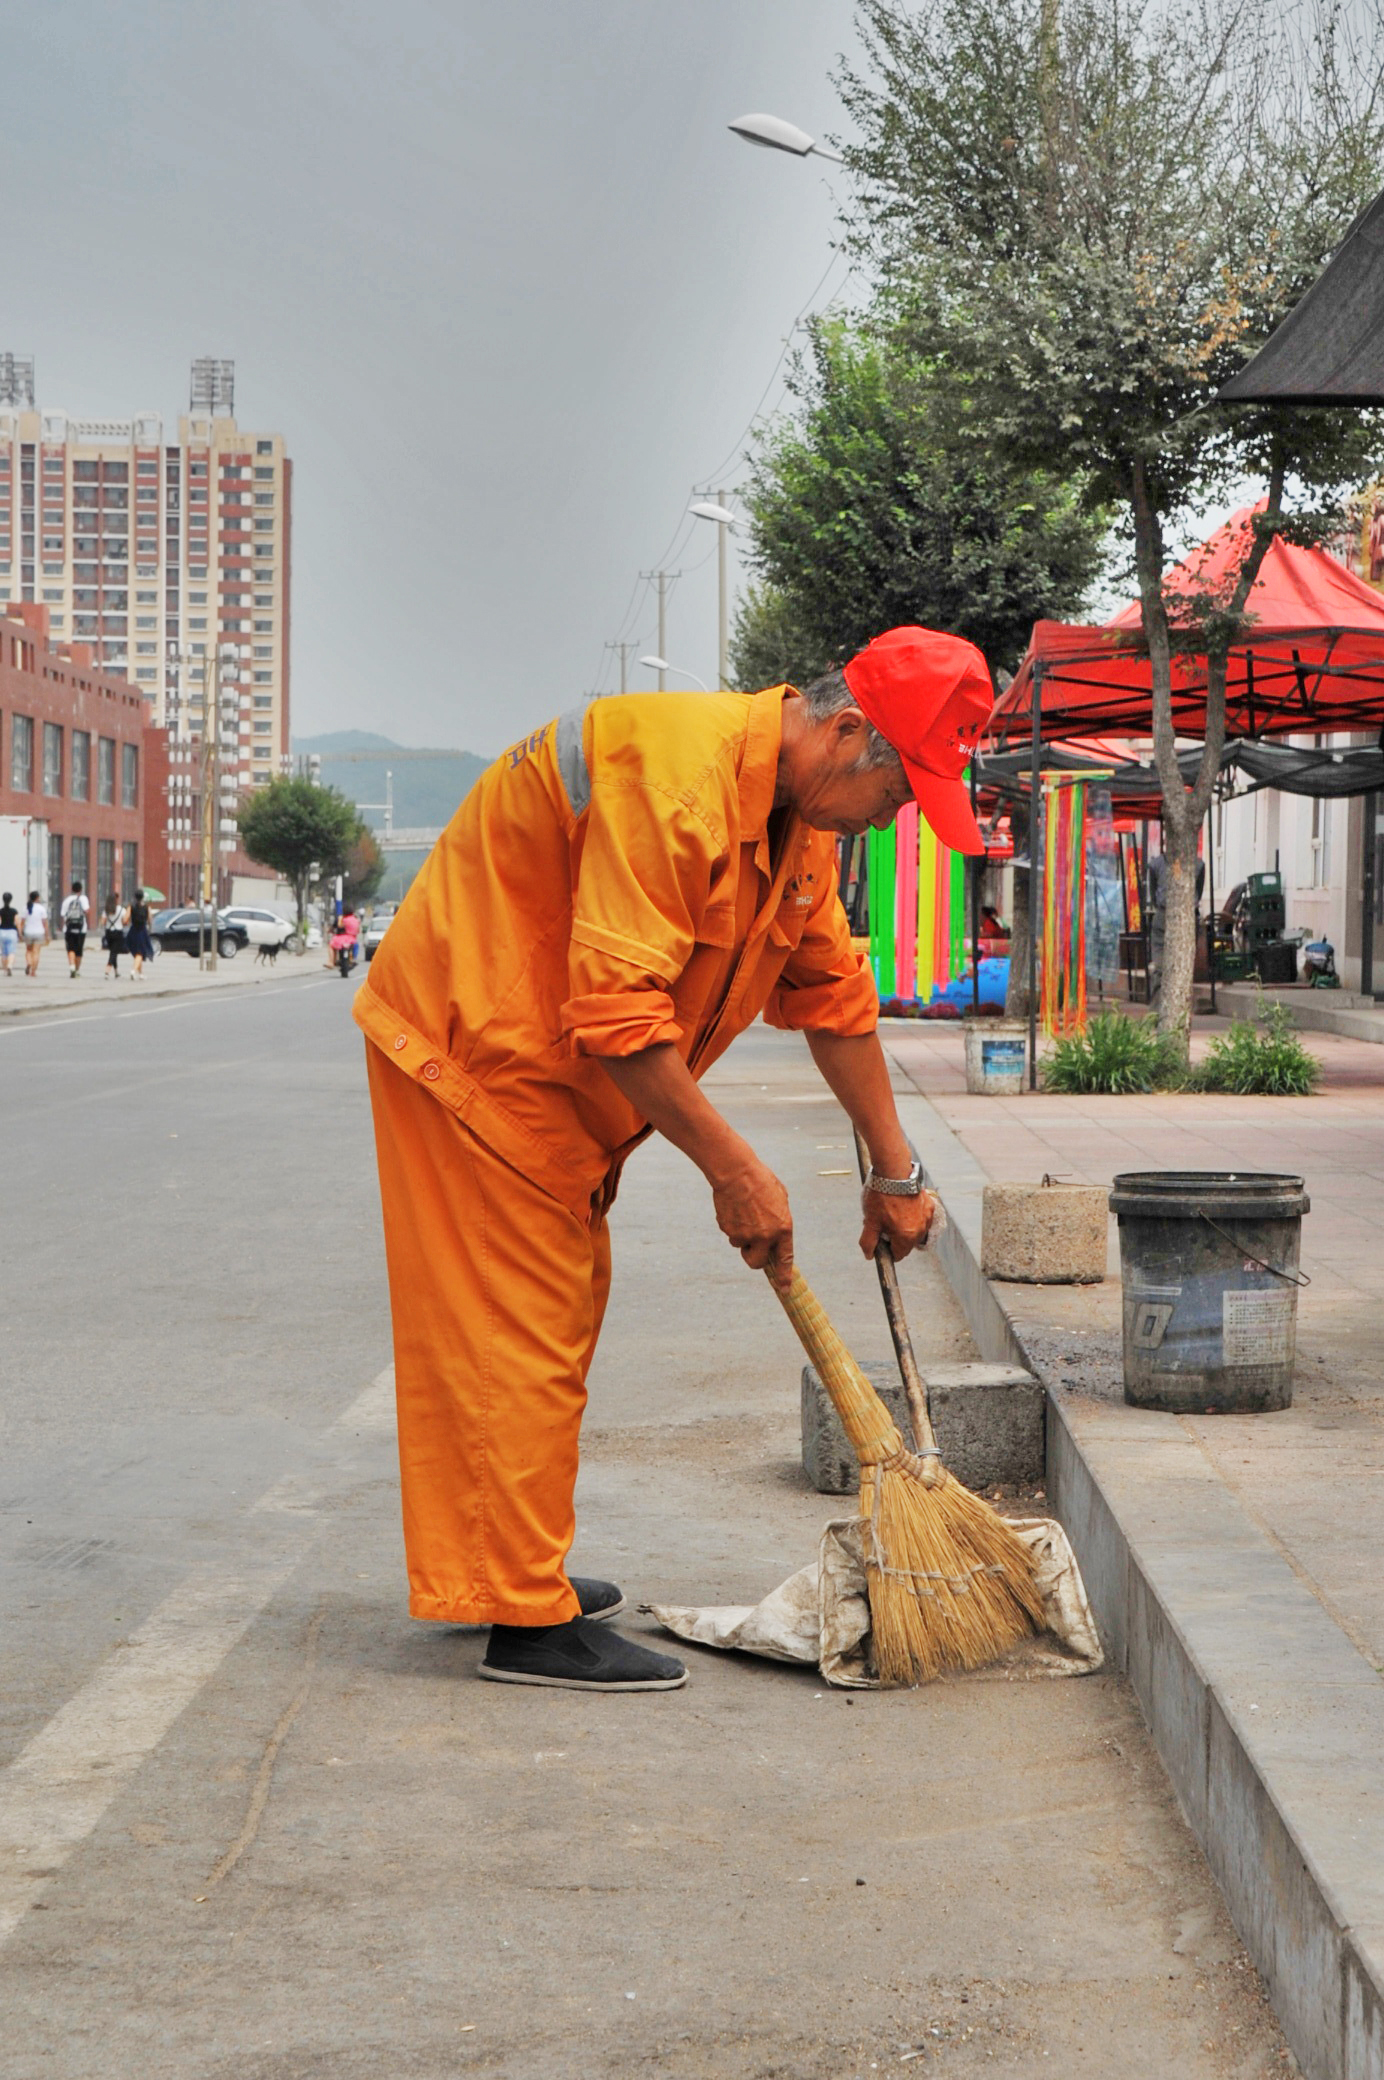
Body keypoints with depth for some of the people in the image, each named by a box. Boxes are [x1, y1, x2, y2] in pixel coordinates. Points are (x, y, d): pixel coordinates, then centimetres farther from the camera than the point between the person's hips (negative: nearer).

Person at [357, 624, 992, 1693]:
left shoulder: (800, 816, 4)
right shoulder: (678, 772, -29)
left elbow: (834, 995, 14)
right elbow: (616, 1013, -32)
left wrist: (895, 1168, 17)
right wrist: (732, 1167, -26)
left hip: (550, 1066, 10)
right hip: (472, 1037, -10)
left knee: (560, 1310, 16)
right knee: (522, 1323, -9)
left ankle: (513, 1567, 28)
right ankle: (529, 1620, -4)